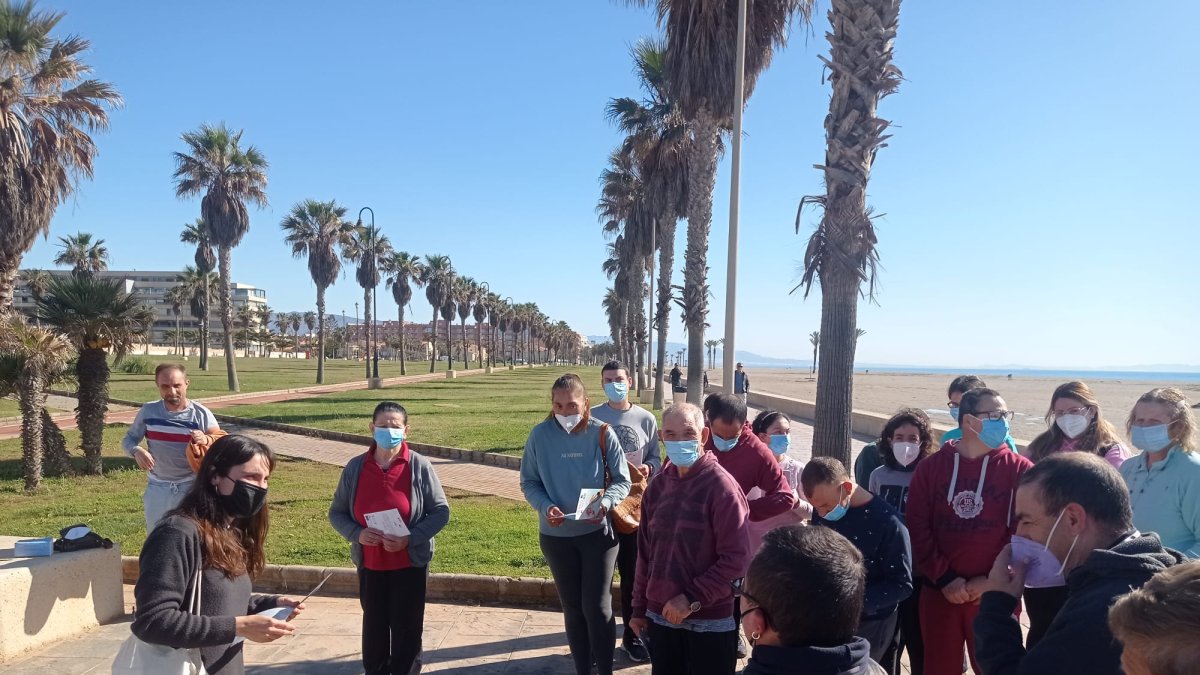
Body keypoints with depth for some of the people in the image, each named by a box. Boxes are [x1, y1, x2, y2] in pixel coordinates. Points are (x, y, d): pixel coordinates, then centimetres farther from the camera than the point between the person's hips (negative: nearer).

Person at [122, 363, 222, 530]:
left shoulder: (201, 414, -11)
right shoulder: (148, 411, -4)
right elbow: (128, 439, 4)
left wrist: (207, 440, -33)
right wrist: (136, 451, -19)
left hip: (192, 487, -3)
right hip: (157, 487, 3)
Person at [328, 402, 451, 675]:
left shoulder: (419, 466, -10)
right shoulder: (355, 467, -4)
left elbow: (441, 511, -6)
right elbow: (336, 512, 4)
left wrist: (410, 539, -20)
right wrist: (357, 533, -16)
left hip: (409, 563, -2)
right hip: (369, 563, 2)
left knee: (406, 627, 9)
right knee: (374, 625, 14)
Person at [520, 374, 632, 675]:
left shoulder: (602, 433, -10)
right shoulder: (540, 435, -7)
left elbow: (621, 480, -5)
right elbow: (529, 483, 0)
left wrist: (605, 502, -25)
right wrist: (545, 507, -19)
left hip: (598, 532, -2)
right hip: (556, 535, 2)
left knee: (597, 606, -3)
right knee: (572, 606, 15)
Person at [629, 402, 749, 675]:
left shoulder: (721, 486, -13)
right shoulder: (657, 487, 4)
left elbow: (736, 559, -16)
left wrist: (692, 599, -17)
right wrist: (639, 608, 13)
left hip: (709, 622, -5)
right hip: (661, 617, 5)